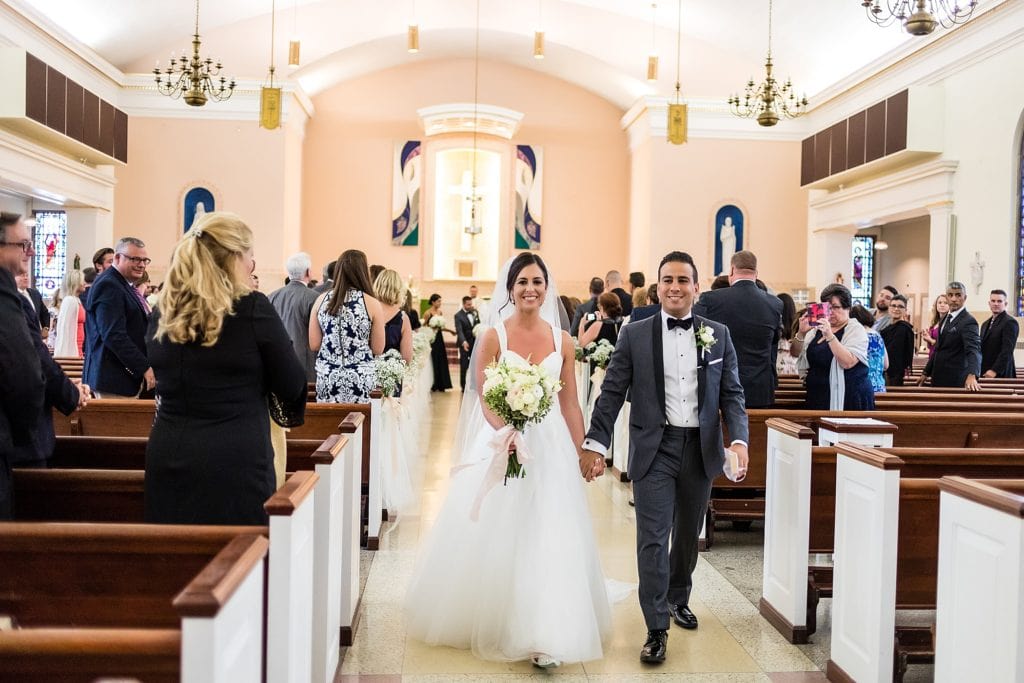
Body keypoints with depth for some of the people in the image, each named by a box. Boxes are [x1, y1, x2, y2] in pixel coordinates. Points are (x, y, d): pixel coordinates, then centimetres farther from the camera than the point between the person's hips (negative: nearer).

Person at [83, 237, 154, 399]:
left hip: (127, 374, 10)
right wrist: (144, 367, -21)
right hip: (113, 378, -10)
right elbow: (114, 335, -22)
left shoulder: (124, 284, 18)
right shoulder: (108, 285, -13)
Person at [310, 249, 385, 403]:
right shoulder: (372, 304, -6)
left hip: (327, 378, 3)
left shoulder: (321, 300, 2)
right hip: (361, 378, -3)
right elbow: (378, 350, -3)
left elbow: (313, 345, 5)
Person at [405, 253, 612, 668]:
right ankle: (488, 622, 30)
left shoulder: (561, 340, 5)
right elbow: (485, 399, -9)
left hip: (550, 448, 2)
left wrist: (582, 452, 5)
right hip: (501, 443, -2)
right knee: (494, 539, 8)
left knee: (548, 540, 0)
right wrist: (508, 431, -28)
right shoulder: (493, 336, -3)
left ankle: (543, 636, 8)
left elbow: (569, 403, 8)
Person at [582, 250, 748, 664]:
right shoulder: (635, 335, -2)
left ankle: (678, 600, 41)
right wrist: (595, 443, -9)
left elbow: (732, 394, 3)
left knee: (688, 535, 18)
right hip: (654, 449, -2)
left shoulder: (718, 335, 4)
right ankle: (656, 629, 7)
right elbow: (611, 394, -3)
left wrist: (738, 439, -11)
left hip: (700, 449, 3)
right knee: (652, 538, -4)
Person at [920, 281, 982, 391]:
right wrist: (926, 373, 19)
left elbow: (974, 349, -28)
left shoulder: (968, 321, -15)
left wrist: (972, 376, -43)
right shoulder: (945, 318, 12)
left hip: (955, 381, -8)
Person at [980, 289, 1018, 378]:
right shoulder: (985, 324, 18)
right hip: (984, 374, 7)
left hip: (1001, 374, -7)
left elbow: (1007, 351, -16)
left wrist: (995, 371, -21)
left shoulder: (1010, 322, -7)